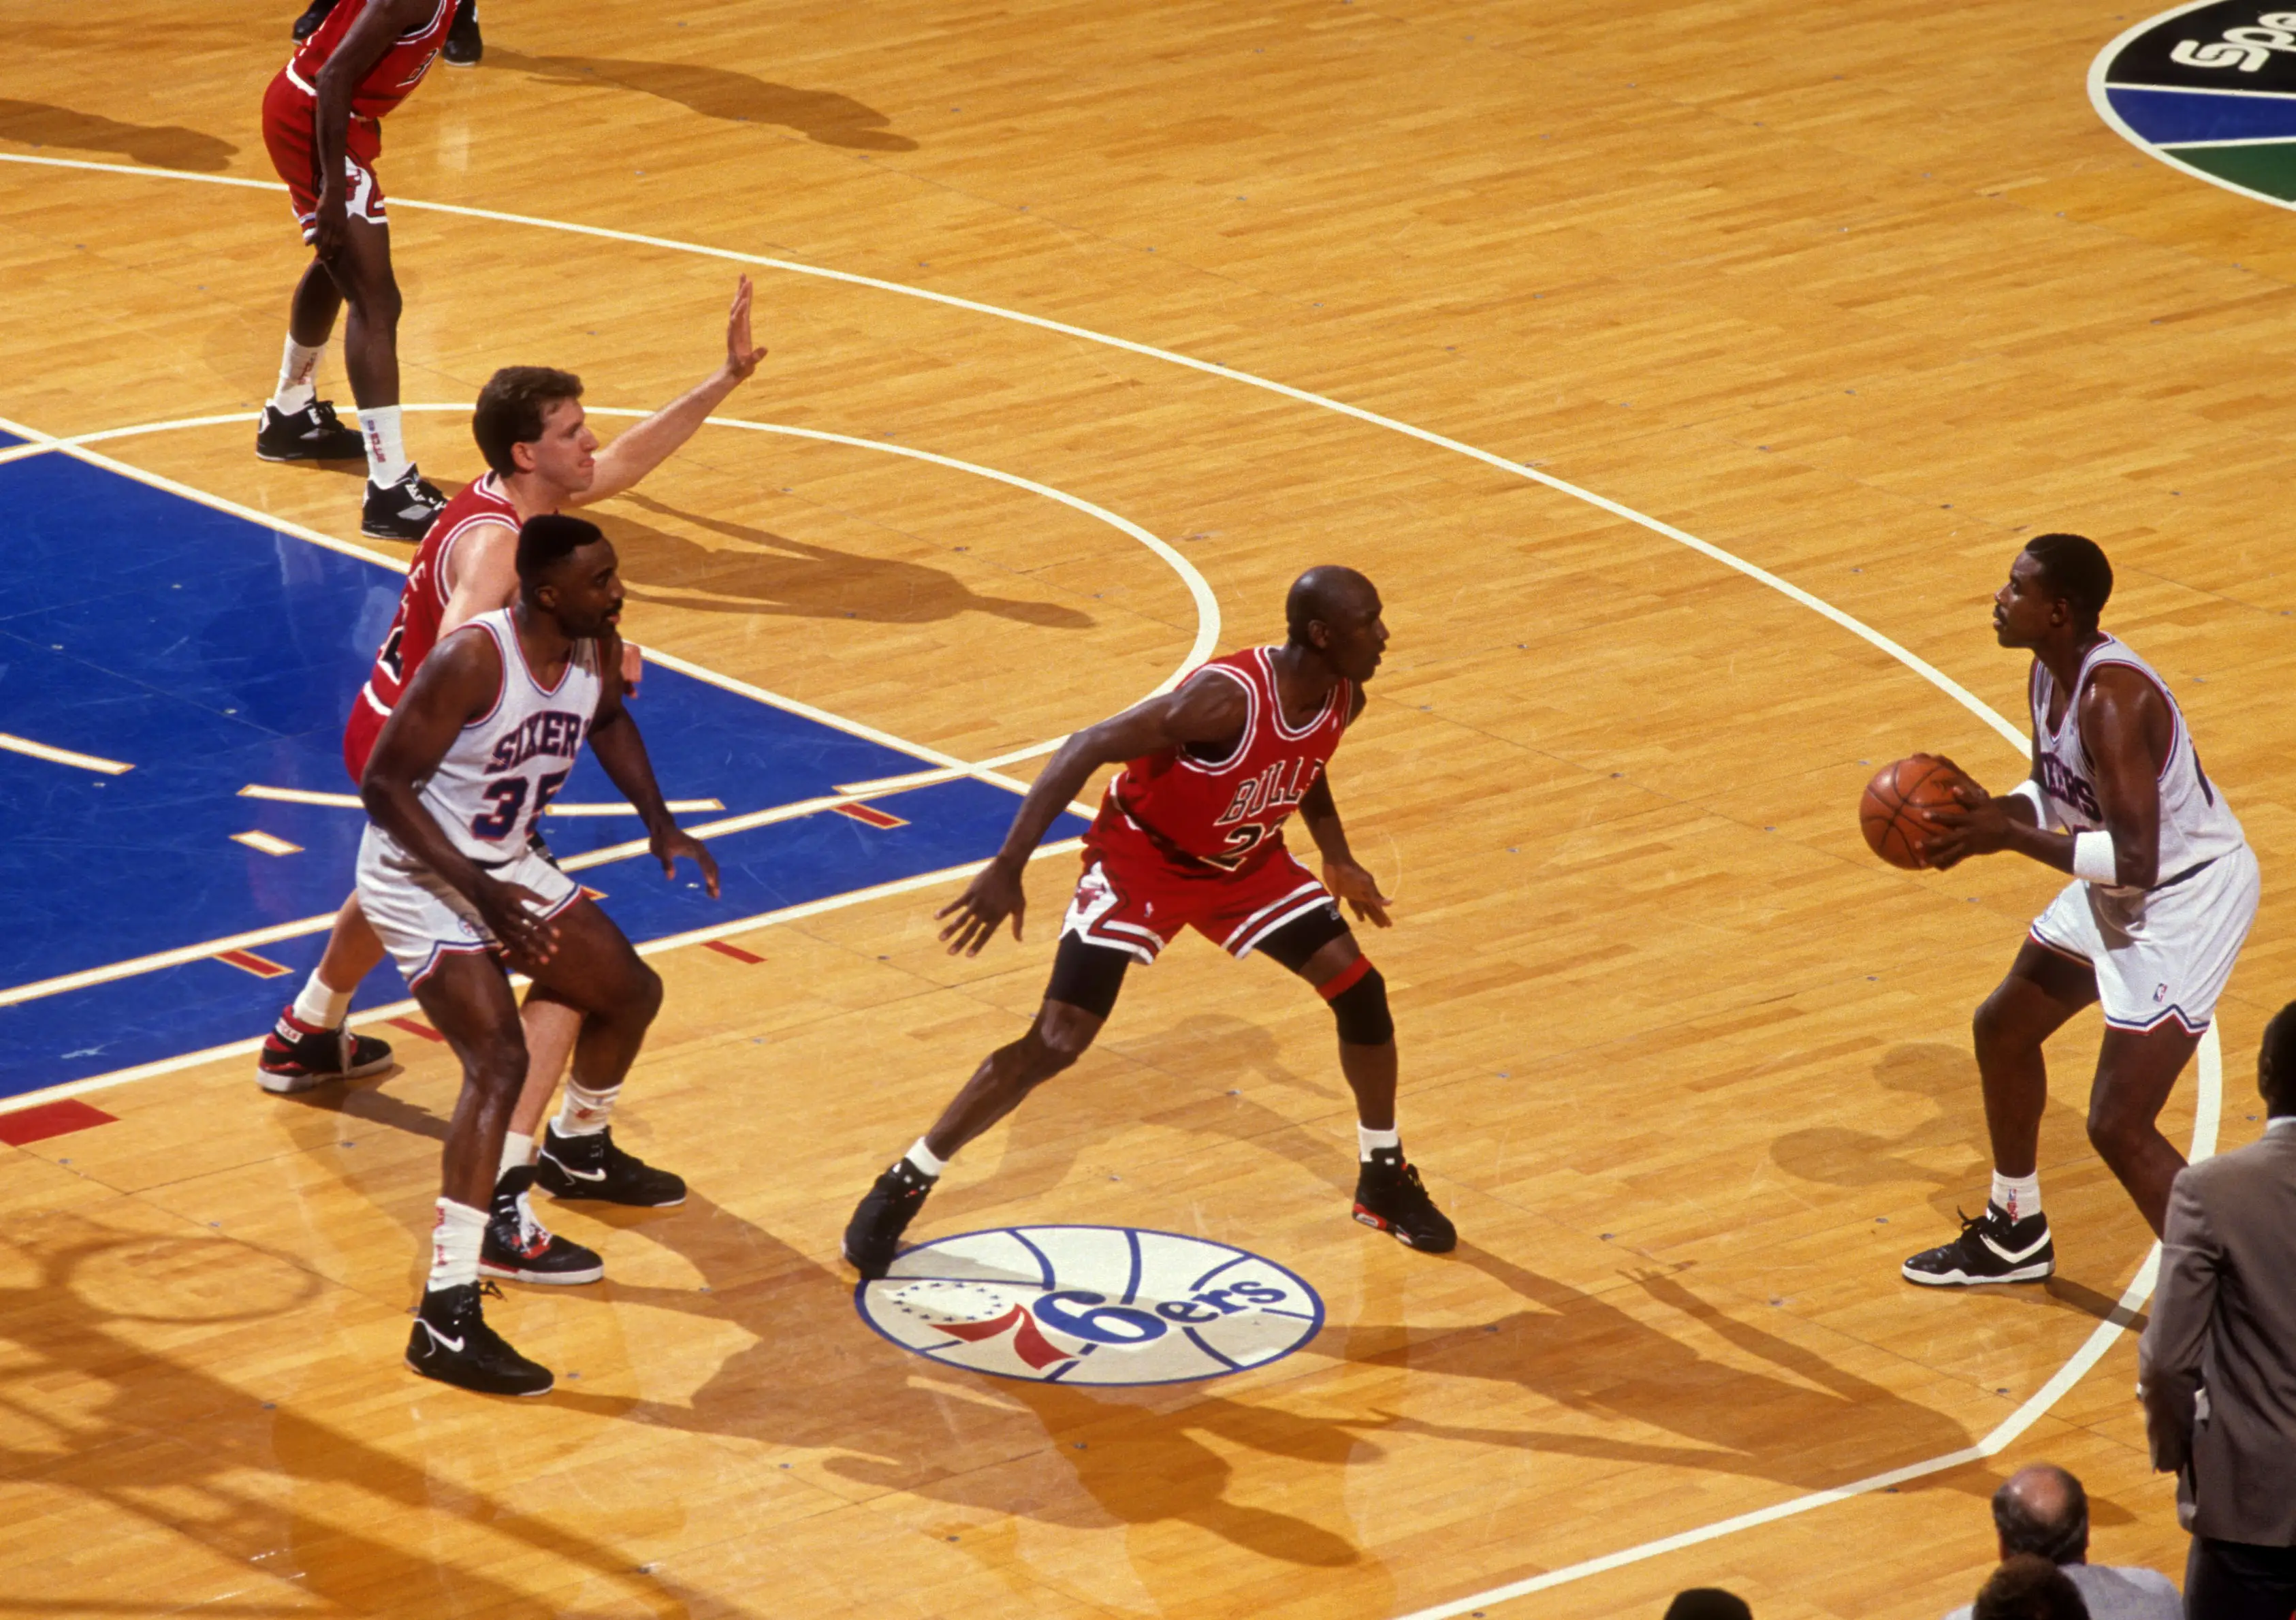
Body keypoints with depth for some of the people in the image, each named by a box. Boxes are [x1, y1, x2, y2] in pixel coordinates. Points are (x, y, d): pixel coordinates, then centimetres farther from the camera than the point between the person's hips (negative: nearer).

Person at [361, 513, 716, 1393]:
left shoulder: (597, 648, -6)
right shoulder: (473, 662, -30)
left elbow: (609, 723, 18)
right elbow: (384, 784, -27)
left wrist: (659, 824, 6)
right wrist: (479, 892, -32)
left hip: (506, 864, 9)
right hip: (419, 873, -8)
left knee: (632, 992, 20)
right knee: (500, 1059, -24)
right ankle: (446, 1320, -29)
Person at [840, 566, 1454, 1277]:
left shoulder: (1342, 700, -12)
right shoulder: (1225, 698, -36)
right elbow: (1086, 749, -34)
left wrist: (1337, 859, 5)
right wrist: (1007, 869, -36)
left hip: (1246, 863, 7)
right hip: (1143, 858, -7)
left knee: (1360, 990, 0)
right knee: (1056, 1043, -16)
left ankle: (1385, 1179, 23)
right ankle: (902, 1188, -2)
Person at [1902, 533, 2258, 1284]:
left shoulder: (2111, 700, -31)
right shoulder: (2050, 673, -2)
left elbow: (2134, 863, -34)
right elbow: (2055, 793, 13)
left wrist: (2008, 835, -29)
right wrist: (1988, 811, -7)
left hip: (2187, 904, -10)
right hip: (2118, 892, 10)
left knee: (2119, 1128, -13)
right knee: (2003, 1027, 24)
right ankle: (2015, 1235, 44)